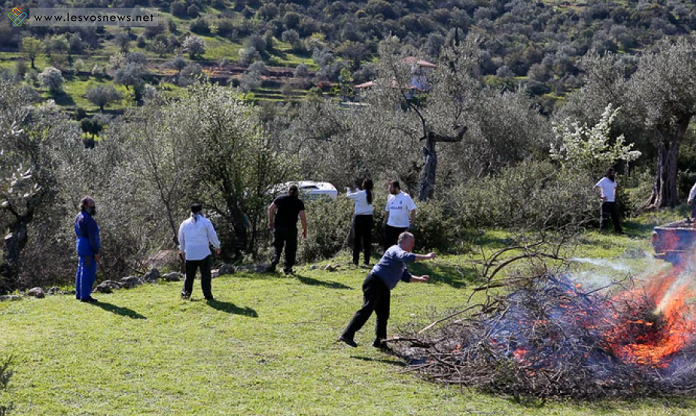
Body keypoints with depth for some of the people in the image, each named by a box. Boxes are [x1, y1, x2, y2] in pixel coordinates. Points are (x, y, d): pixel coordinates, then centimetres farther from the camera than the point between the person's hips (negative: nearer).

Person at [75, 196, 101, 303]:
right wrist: (96, 252, -19)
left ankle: (79, 294, 23)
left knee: (81, 270, 16)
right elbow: (92, 237, -21)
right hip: (88, 249, -10)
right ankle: (85, 296, -5)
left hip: (81, 247, 10)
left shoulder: (78, 217, 12)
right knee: (88, 272, -7)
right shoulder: (88, 219, -19)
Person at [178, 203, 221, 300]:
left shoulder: (184, 223, 9)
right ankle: (207, 295, -2)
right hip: (203, 252, -3)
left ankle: (185, 293, 8)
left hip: (190, 254, 3)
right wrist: (217, 247, 16)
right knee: (205, 275, 1)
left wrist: (182, 250, 33)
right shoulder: (206, 222, -3)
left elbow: (181, 239, 18)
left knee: (189, 275, 11)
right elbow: (212, 236, 0)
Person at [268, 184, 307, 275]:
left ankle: (274, 260, -7)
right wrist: (304, 230, 3)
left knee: (277, 246, 15)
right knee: (290, 248, 8)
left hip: (278, 227, 2)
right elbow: (303, 217, -5)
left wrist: (271, 221, 10)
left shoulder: (280, 198, 7)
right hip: (291, 228, -2)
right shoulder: (299, 202, 0)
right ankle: (288, 268, 6)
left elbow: (270, 209, 0)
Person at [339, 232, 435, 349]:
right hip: (375, 283, -11)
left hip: (384, 289, 11)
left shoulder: (401, 261, 23)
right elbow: (407, 257, -31)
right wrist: (426, 257, -26)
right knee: (367, 310, -18)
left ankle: (380, 341, 17)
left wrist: (419, 279, 11)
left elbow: (406, 276, 25)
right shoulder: (396, 250, -10)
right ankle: (347, 335, -20)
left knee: (383, 315, 10)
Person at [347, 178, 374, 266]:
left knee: (357, 240, 3)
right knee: (367, 240, 10)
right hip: (368, 218, 5)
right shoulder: (369, 194, 1)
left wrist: (348, 190, 21)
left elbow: (349, 195, 0)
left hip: (359, 218, -5)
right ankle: (367, 260, 12)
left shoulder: (360, 194, -14)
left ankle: (355, 261, 3)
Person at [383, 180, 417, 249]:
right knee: (387, 245, 5)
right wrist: (385, 223, 12)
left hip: (403, 227, -4)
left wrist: (412, 224, -13)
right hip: (390, 226, 4)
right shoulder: (390, 197, 6)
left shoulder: (406, 197, -9)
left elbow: (413, 210, -10)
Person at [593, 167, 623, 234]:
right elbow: (594, 188, -16)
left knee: (615, 216, 10)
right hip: (606, 202, -7)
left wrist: (615, 196, 18)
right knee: (605, 217, -3)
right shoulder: (603, 180, -10)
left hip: (613, 201, 7)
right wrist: (600, 196, -17)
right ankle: (602, 230, 4)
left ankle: (618, 230, 16)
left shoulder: (613, 180, 12)